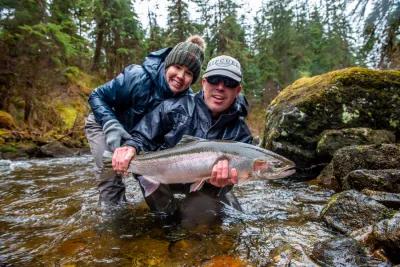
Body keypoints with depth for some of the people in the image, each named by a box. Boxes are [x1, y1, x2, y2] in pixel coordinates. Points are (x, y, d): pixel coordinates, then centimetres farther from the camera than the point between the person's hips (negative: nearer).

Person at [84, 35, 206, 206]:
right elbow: (96, 97, -25)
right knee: (111, 175, -18)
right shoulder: (138, 77, -35)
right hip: (105, 125, -3)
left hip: (139, 133, 4)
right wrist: (111, 126, -41)